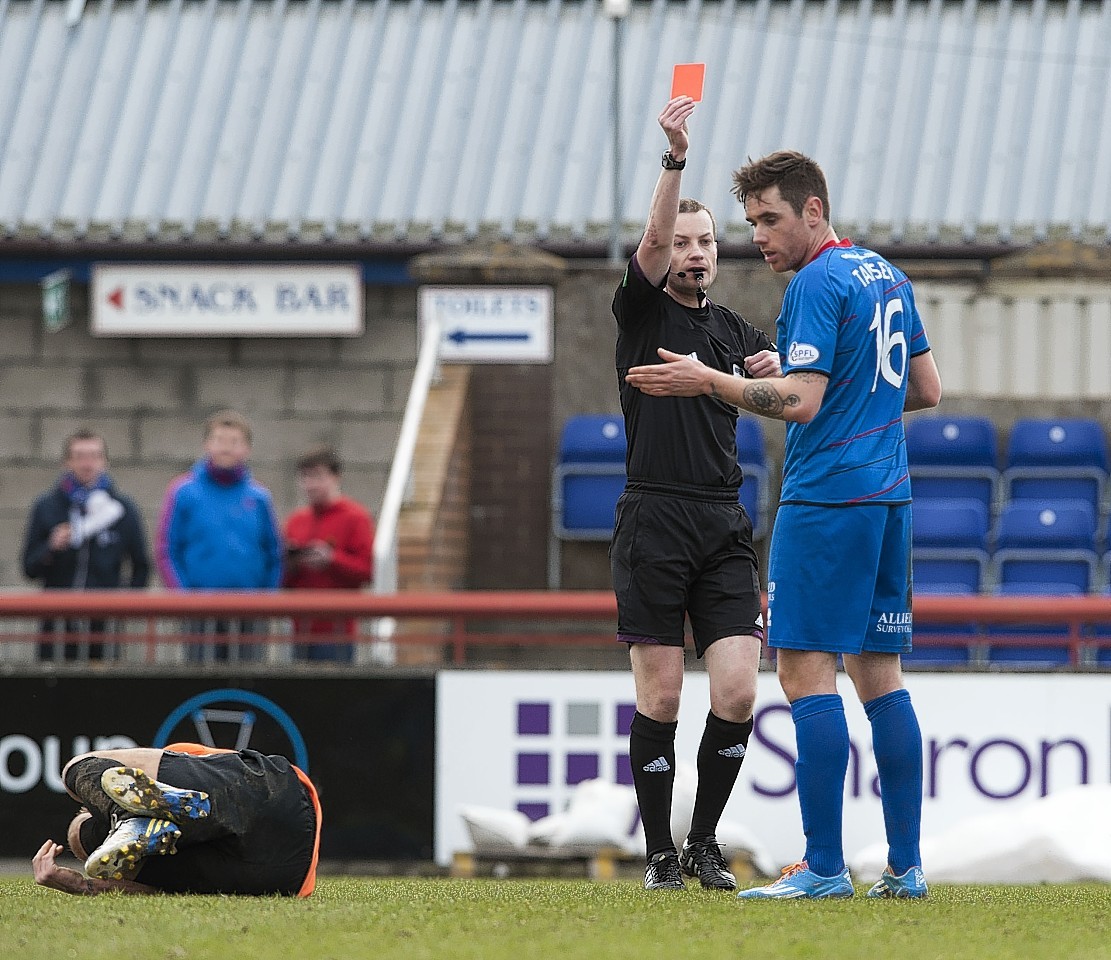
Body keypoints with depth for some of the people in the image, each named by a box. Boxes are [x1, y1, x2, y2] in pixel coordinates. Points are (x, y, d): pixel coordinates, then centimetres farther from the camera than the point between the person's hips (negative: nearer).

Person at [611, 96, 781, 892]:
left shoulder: (735, 331, 18)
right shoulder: (642, 311, 3)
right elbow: (653, 240, -15)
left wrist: (776, 373, -15)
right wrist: (676, 158, -28)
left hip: (725, 526, 4)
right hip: (654, 521, -4)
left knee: (738, 692, -6)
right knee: (661, 698, -3)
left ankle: (705, 842, 9)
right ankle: (661, 853, 7)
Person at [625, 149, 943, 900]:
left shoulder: (816, 283, -11)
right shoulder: (888, 277, 16)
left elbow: (800, 400, -19)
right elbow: (927, 390, 21)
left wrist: (708, 381, -11)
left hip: (827, 497, -9)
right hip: (889, 498, 9)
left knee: (806, 671, -8)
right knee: (880, 675, 9)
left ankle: (824, 866, -12)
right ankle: (906, 864, 6)